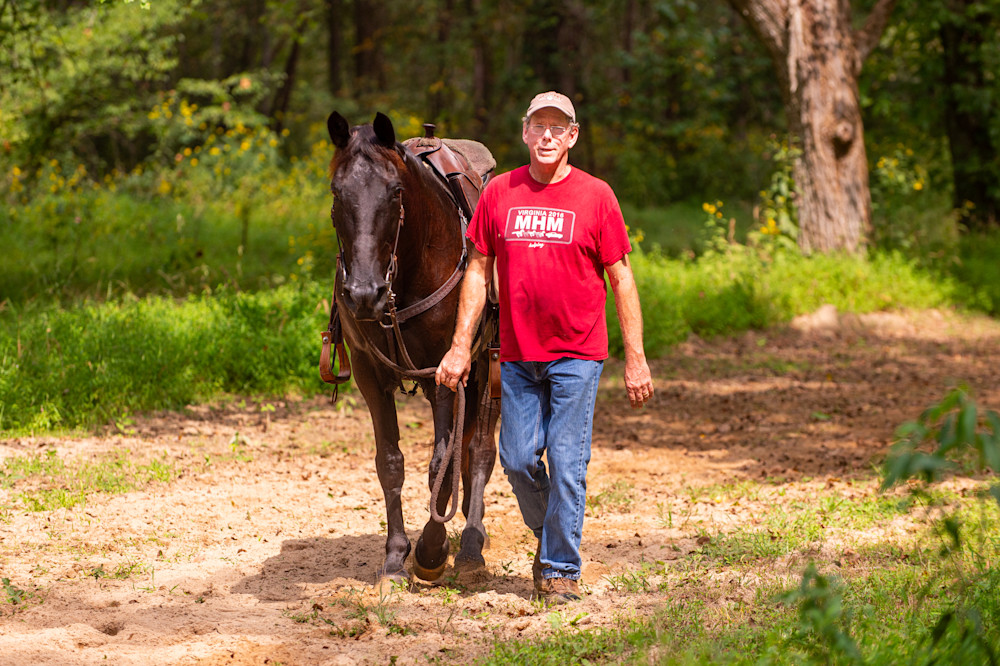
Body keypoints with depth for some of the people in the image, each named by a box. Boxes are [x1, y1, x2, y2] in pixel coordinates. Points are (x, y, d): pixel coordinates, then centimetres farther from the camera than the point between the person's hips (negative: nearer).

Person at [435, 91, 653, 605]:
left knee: (566, 463, -3)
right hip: (518, 355, 3)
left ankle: (561, 569, 7)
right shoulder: (499, 193, 4)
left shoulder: (595, 196, -3)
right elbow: (478, 271, 9)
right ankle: (550, 538, 30)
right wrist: (460, 347, 4)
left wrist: (636, 359, -4)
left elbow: (621, 279, -1)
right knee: (518, 460, 5)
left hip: (577, 355, -3)